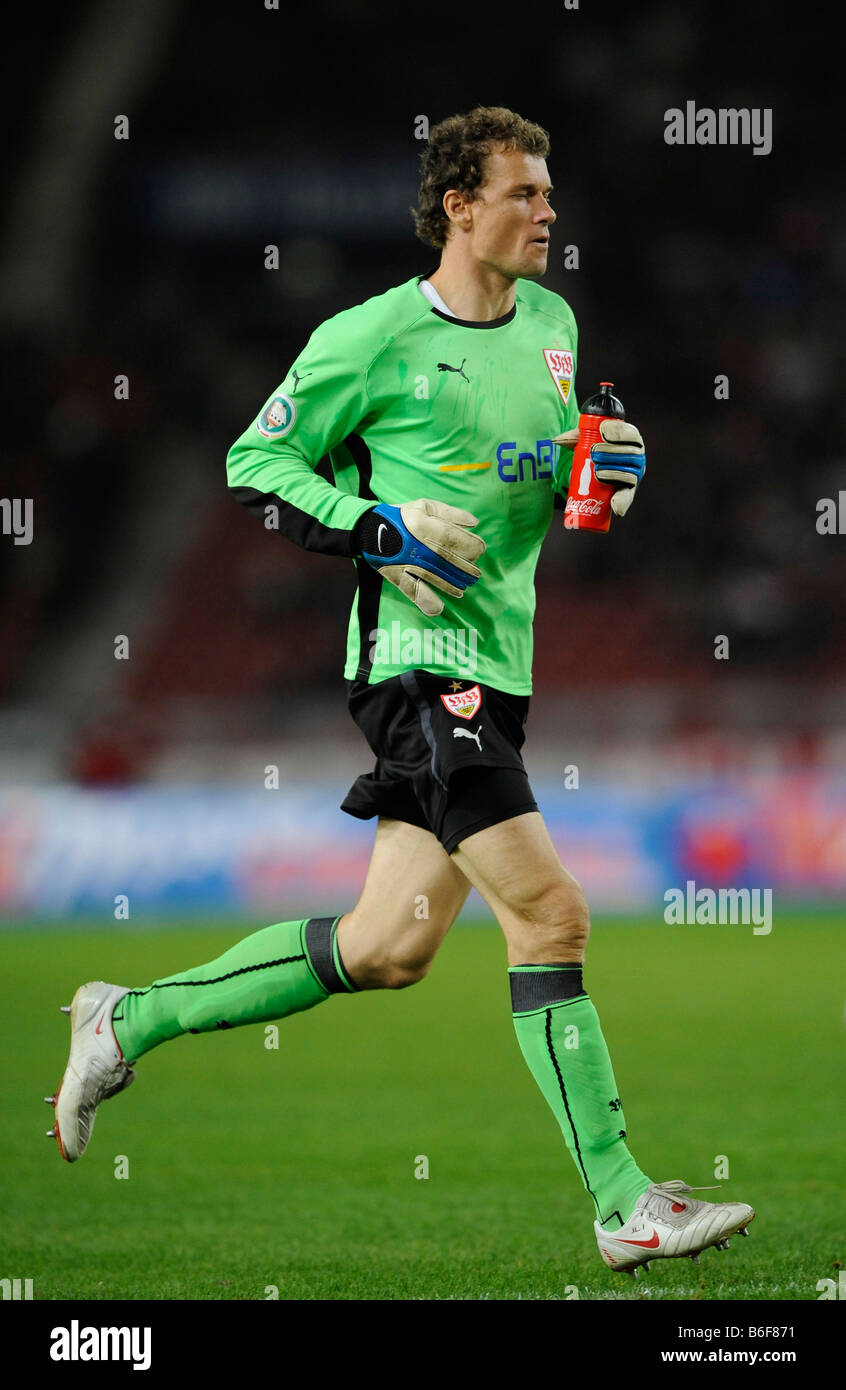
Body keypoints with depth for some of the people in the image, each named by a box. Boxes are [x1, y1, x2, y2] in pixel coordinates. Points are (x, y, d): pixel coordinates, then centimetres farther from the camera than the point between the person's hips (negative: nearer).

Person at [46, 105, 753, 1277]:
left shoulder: (551, 323, 14)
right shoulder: (373, 339, -8)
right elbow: (255, 468, -2)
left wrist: (604, 470, 5)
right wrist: (382, 531, -15)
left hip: (496, 663, 8)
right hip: (418, 655, -8)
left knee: (388, 947, 8)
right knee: (550, 912, -14)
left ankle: (132, 1022, 22)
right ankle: (623, 1205, -11)